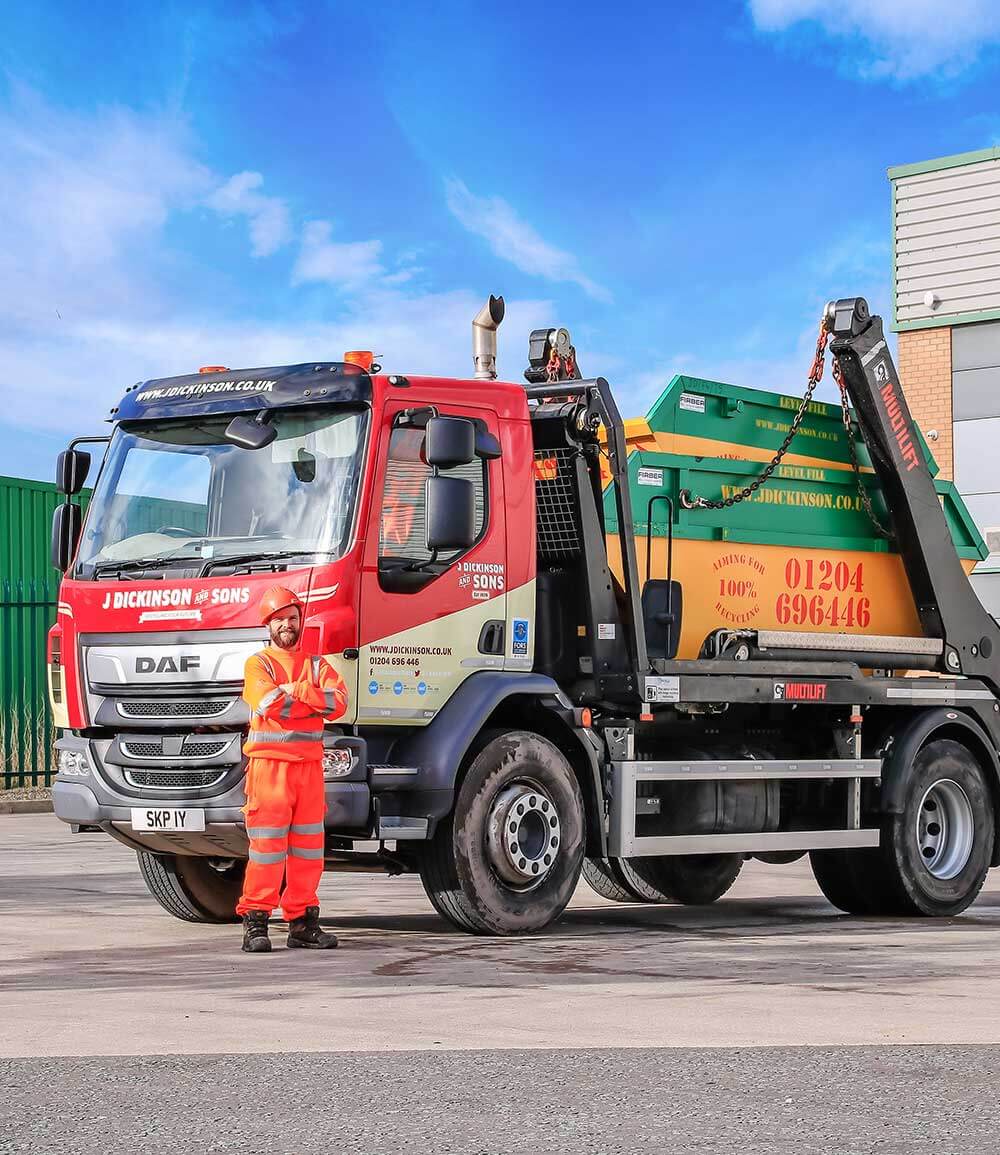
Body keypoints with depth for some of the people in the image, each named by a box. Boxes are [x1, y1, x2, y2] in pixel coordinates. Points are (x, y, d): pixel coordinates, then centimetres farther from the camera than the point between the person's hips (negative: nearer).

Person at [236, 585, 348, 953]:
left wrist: (293, 690, -10)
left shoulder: (317, 665, 16)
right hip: (270, 763, -4)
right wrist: (314, 701, -5)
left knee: (308, 846, 5)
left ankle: (302, 921, 11)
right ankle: (255, 921, -4)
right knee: (267, 844, -7)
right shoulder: (257, 664, 4)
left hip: (309, 764, 5)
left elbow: (339, 700, -3)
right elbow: (269, 703, -15)